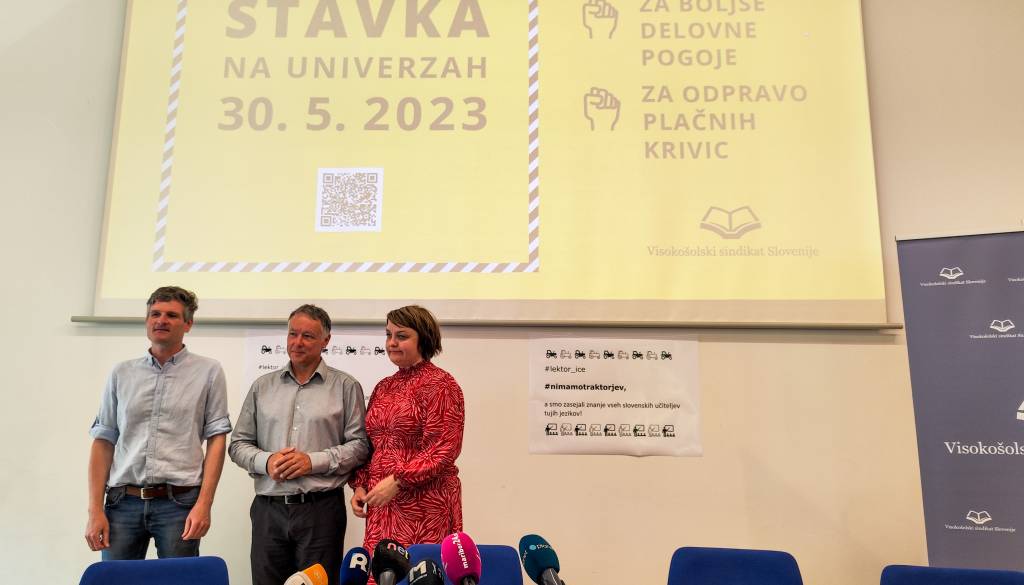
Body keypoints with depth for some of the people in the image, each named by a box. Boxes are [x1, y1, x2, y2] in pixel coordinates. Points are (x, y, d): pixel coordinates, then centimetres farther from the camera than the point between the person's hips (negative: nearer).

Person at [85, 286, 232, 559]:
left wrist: (204, 504, -9)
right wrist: (95, 510, 2)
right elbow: (103, 441, 10)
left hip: (179, 503, -2)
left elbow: (216, 439, -1)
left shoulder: (208, 371, 2)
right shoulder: (122, 373, 10)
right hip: (123, 502, 2)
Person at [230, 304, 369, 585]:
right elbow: (238, 444, 12)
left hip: (321, 509, -3)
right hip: (268, 509, 3)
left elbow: (359, 445, -2)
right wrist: (265, 461, -7)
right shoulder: (262, 386, 11)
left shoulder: (346, 386, 2)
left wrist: (314, 461, -14)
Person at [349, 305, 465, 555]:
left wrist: (397, 481, -16)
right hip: (382, 504, 6)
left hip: (424, 504, -6)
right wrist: (360, 485, 7)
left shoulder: (439, 384, -6)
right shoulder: (383, 387, 15)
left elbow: (443, 450, -13)